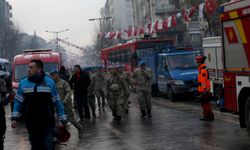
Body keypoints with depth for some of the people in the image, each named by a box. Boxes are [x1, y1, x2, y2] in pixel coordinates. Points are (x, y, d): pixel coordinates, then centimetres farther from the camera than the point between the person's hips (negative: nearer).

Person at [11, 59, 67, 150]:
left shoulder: (49, 82, -2)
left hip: (48, 123, -2)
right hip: (31, 123, 2)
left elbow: (57, 102, 2)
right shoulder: (23, 83, 3)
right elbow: (18, 102, 9)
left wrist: (63, 120, 2)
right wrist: (14, 118, -1)